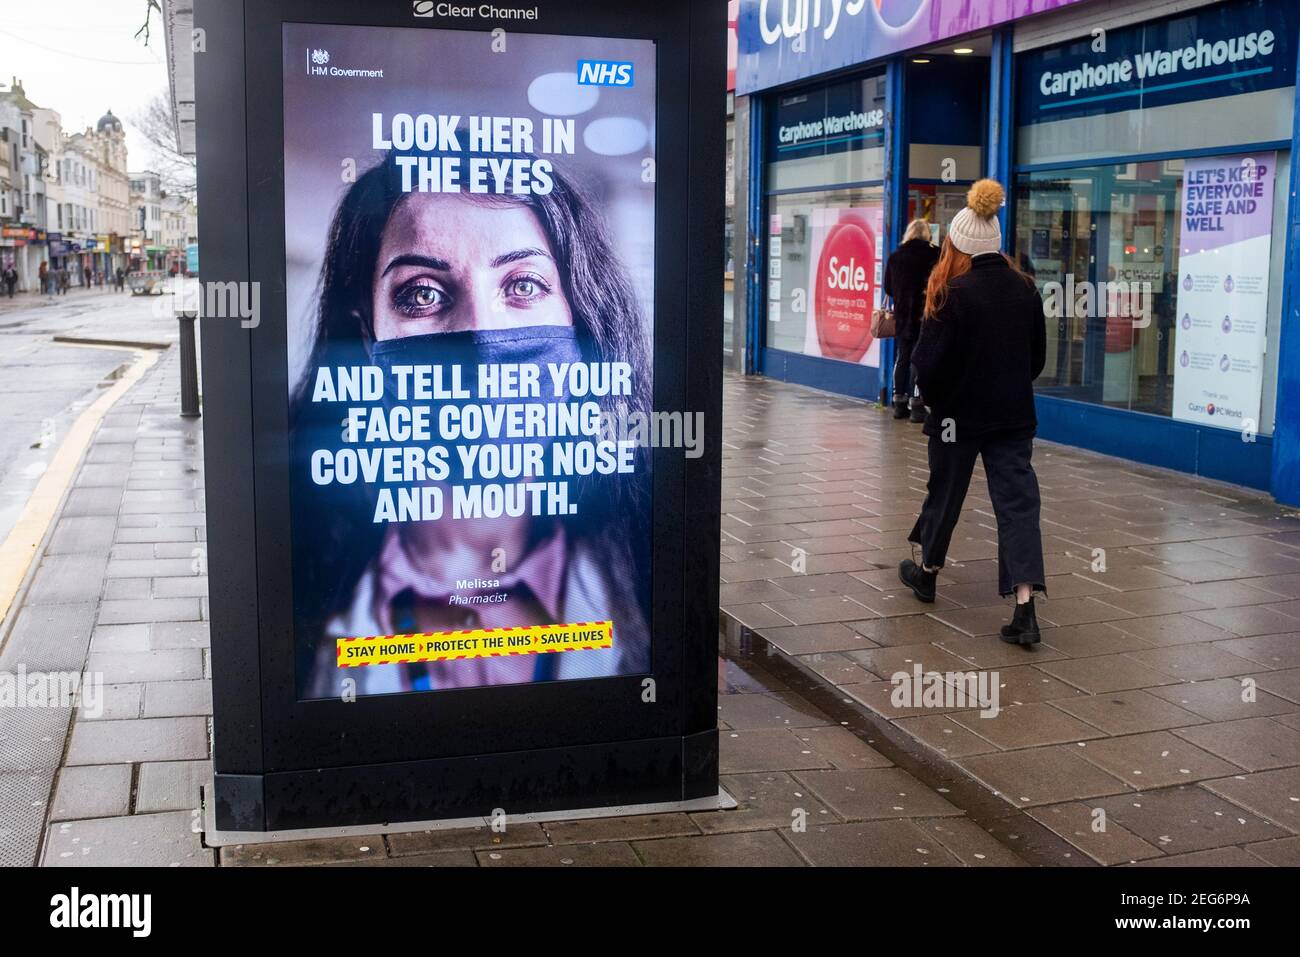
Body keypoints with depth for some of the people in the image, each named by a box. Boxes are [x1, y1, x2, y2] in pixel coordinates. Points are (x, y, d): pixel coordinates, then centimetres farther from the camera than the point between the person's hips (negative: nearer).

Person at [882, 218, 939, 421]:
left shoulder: (895, 257, 4)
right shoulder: (934, 255, -8)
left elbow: (888, 288, 9)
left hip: (902, 315, 4)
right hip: (925, 315, -4)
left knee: (902, 358, 11)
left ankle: (900, 403, 15)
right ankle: (916, 404, -3)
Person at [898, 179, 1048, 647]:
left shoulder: (953, 293, -16)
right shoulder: (1025, 288, 2)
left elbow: (930, 361, -13)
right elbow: (1038, 355, 11)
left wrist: (931, 396, 7)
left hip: (959, 414, -4)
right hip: (1014, 414, 4)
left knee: (945, 491, 16)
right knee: (1018, 501, 0)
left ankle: (928, 572, 37)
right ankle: (1025, 606, -11)